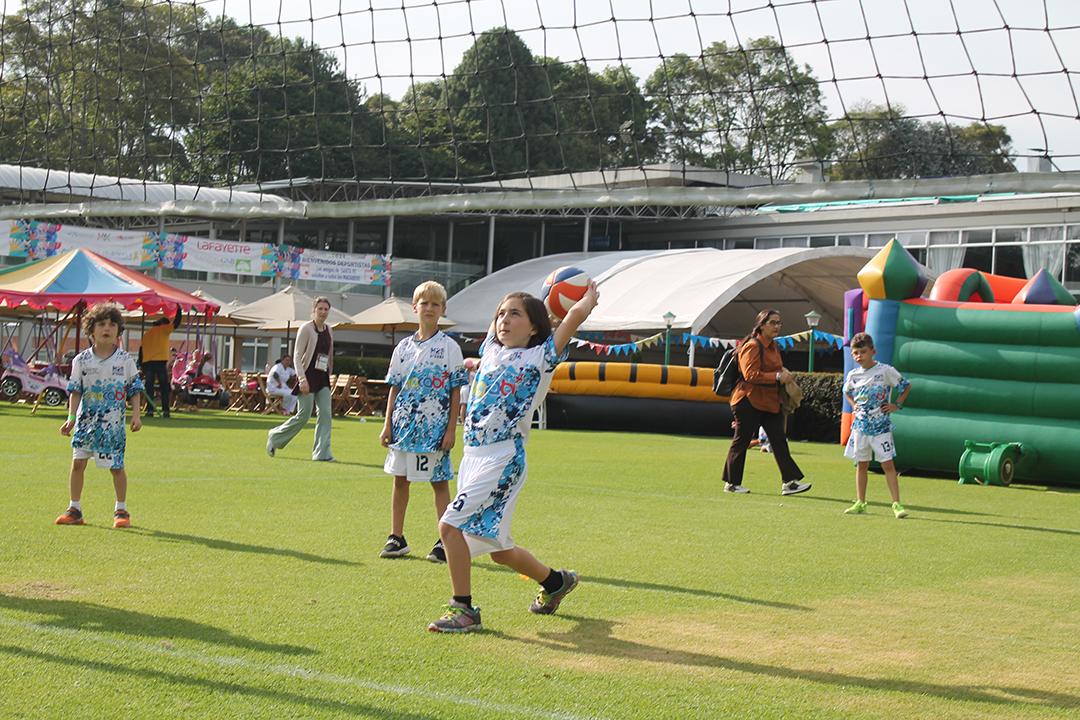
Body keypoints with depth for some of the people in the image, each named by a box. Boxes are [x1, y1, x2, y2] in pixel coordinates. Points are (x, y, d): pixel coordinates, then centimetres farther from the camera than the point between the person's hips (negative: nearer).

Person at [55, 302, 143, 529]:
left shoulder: (125, 360, 0)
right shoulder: (81, 360, 2)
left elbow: (135, 390, 5)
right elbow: (75, 391, 3)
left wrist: (136, 414, -4)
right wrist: (71, 418, -5)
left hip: (113, 422, -1)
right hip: (86, 420, 1)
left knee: (116, 466, 0)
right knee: (77, 462, -1)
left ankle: (121, 510, 14)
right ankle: (75, 509, 11)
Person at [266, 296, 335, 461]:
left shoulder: (328, 330, 11)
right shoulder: (306, 328, -8)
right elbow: (297, 356, -11)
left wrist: (329, 376, 18)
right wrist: (302, 379, -20)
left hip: (323, 379, 6)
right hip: (308, 377, -6)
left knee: (325, 413, -5)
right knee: (303, 415, -4)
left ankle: (322, 452, -4)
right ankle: (275, 437, 16)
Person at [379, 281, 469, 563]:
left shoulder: (449, 347, -2)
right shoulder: (404, 347, 9)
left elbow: (456, 392, -3)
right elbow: (394, 388, 11)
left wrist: (451, 429, -9)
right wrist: (388, 425, 5)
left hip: (435, 427, -4)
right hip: (404, 424, 4)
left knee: (439, 482, 0)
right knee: (399, 479, 9)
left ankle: (445, 542, 6)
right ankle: (396, 538, 18)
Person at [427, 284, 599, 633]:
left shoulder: (540, 358, -3)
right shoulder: (491, 350, 14)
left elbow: (577, 313, -10)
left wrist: (589, 298, 9)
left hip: (504, 458, -7)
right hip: (473, 456, 7)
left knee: (452, 524, -19)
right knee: (498, 548, 14)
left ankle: (463, 609, -9)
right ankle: (555, 581, 36)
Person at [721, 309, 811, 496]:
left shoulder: (773, 346, 15)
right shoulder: (752, 346, -14)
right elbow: (750, 374, -24)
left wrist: (784, 372, 9)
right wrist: (777, 376, -25)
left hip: (770, 402, 9)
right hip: (749, 402, -9)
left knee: (779, 441, 0)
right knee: (741, 441, 1)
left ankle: (788, 482, -3)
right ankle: (731, 483, 12)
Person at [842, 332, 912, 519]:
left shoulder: (885, 371, -8)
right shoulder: (853, 375, 4)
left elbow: (906, 386, 3)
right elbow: (847, 392, 26)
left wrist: (897, 405, -2)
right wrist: (854, 405, 11)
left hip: (881, 425, -4)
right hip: (861, 424, 4)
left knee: (888, 464, -7)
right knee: (861, 465, 9)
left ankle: (896, 504, -5)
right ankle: (860, 503, 16)